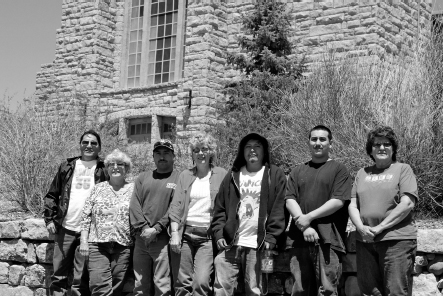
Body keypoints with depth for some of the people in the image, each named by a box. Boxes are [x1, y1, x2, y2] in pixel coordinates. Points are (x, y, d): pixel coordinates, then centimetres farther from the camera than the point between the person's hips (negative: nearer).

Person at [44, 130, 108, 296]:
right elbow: (52, 195, 14)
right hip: (65, 228, 2)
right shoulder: (67, 167, 10)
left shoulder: (104, 170, 3)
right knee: (59, 274, 7)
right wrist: (49, 218, 3)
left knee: (82, 279, 3)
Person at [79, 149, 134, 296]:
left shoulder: (133, 190, 8)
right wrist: (84, 240, 0)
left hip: (122, 246, 0)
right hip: (97, 245, 0)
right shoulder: (98, 188, 10)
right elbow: (86, 216, 8)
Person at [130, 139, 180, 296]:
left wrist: (156, 229, -15)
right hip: (141, 238, 4)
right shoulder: (143, 178, 16)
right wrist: (143, 228, -9)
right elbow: (134, 205, 6)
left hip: (163, 238, -4)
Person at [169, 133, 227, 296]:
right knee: (182, 283, 2)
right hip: (185, 234, 2)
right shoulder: (185, 175, 10)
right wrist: (174, 233, -4)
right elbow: (176, 206, 6)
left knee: (201, 282, -15)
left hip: (208, 235, -2)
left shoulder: (221, 174, 4)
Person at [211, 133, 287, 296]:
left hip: (258, 246, -2)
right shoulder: (232, 175, 13)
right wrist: (219, 234, 0)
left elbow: (279, 208, -2)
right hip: (230, 243, 3)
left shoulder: (275, 175, 5)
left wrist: (271, 237, -10)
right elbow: (220, 208, 12)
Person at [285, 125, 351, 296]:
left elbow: (338, 201, -6)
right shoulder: (298, 172, 18)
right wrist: (303, 226, -10)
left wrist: (309, 217, -11)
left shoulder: (338, 170, 6)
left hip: (327, 239, -3)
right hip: (299, 239, 4)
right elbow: (290, 200, 6)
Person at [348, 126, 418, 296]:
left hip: (396, 239, -4)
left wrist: (380, 227, -13)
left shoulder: (403, 169, 3)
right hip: (365, 241, 4)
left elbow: (407, 204, -8)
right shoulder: (362, 173, 16)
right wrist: (361, 227, -8)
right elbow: (352, 205, 12)